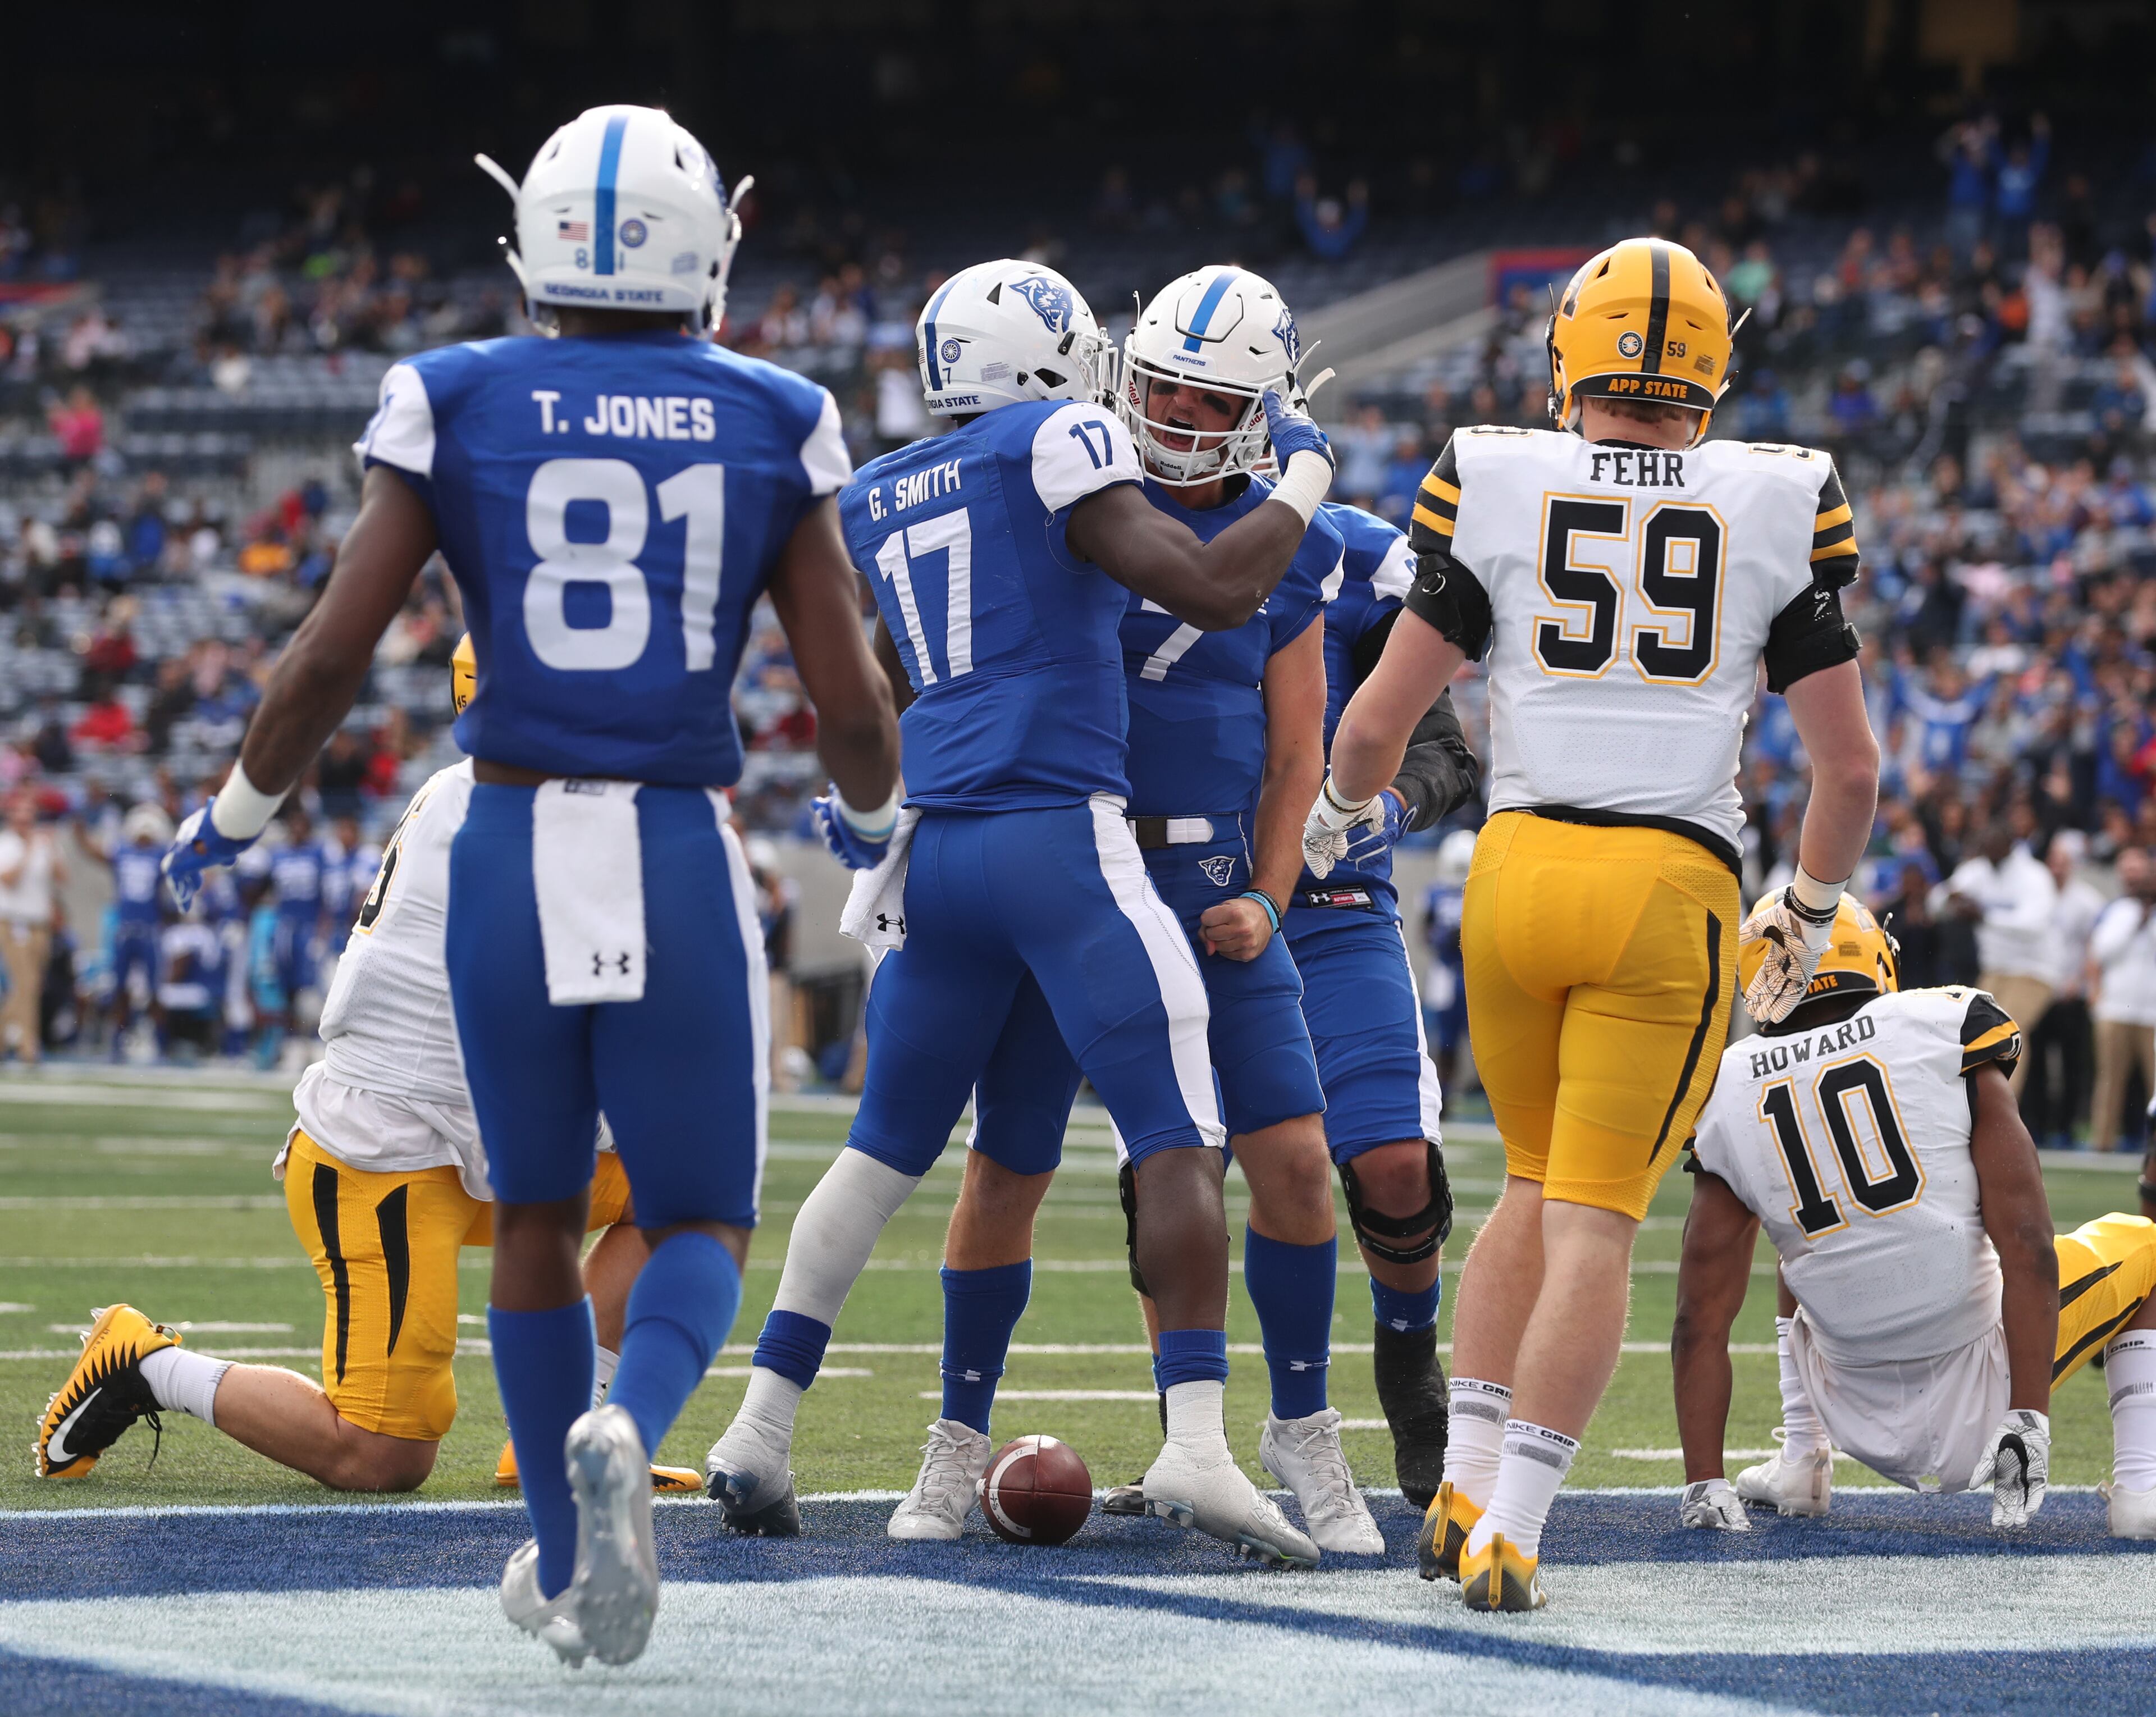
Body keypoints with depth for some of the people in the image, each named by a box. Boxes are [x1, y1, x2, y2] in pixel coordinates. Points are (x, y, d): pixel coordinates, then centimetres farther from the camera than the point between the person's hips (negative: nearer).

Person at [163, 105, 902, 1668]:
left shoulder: (457, 409, 0)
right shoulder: (768, 428, 1)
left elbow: (334, 656, -3)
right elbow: (851, 702, 2)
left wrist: (236, 813, 14)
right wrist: (879, 816, 25)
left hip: (511, 848, 1)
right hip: (684, 854, -1)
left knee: (537, 1214, 20)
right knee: (702, 1227, 11)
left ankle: (569, 1567, 24)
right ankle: (627, 1433, -21)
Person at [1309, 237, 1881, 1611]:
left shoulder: (1497, 485, 3)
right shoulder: (1779, 506, 4)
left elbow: (1376, 724, 4)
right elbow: (1850, 764, 7)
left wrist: (1342, 815, 26)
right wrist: (1810, 914, 24)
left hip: (1520, 866, 2)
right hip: (1675, 883, -2)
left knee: (1538, 1184, 21)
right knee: (1596, 1220, 2)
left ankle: (1463, 1487, 14)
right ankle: (1510, 1532, -7)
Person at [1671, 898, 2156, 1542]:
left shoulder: (1727, 1095, -3)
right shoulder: (1947, 1036, -10)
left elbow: (1700, 1322, -3)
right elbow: (2026, 1247, -17)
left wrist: (1703, 1487, 0)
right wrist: (2028, 1418, -17)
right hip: (1981, 1401, -4)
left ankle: (1802, 1465, 25)